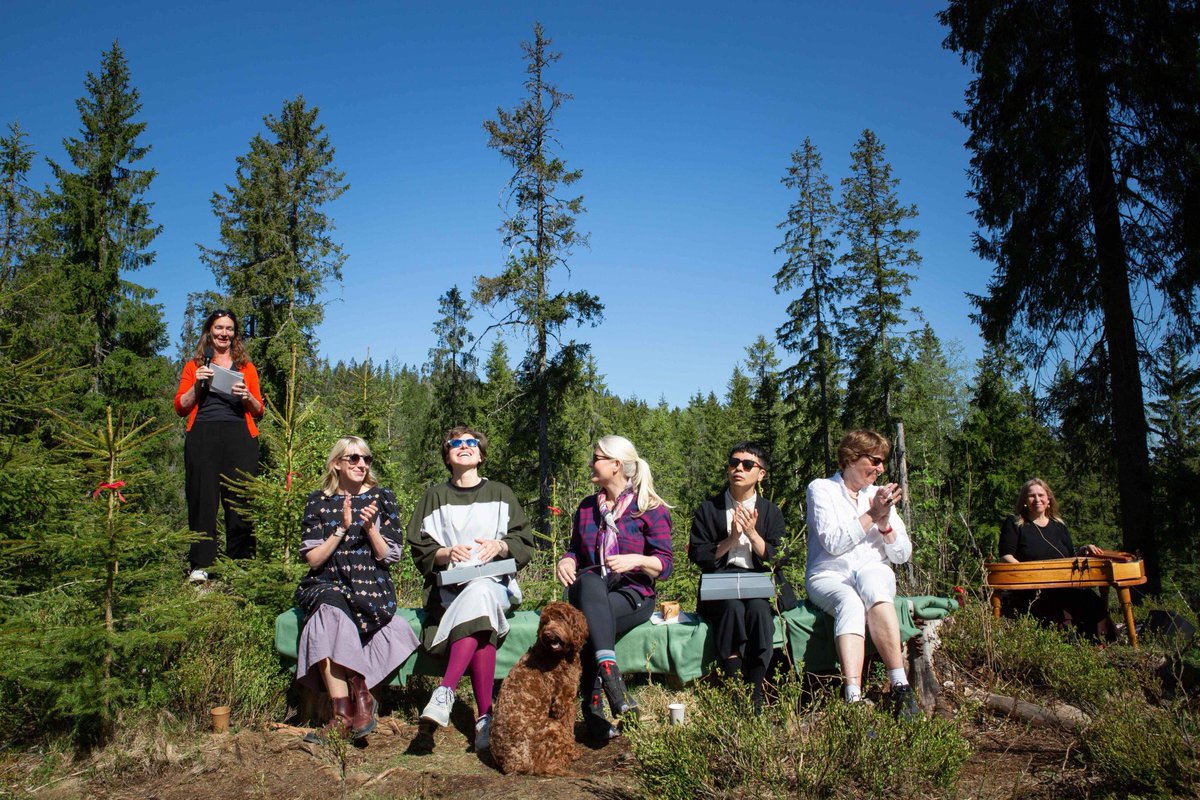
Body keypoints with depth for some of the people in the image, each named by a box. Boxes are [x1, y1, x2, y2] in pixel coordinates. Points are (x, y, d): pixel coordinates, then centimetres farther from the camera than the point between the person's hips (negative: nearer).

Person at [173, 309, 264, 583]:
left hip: (239, 436, 0)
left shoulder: (246, 367, 20)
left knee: (239, 499, -6)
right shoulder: (195, 366, 19)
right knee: (202, 498, -5)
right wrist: (197, 384, -2)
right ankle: (200, 565, -2)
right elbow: (180, 407, 12)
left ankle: (241, 563, -2)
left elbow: (259, 412, 16)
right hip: (203, 435, 0)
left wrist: (247, 397, -4)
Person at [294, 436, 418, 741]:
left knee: (332, 614, -33)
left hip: (372, 590, -1)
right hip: (326, 587, 1)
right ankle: (359, 694, -30)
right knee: (330, 607, -35)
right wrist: (342, 528, -9)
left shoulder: (382, 498, 8)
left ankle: (343, 715, -27)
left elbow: (389, 556, 4)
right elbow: (313, 559, 2)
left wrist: (370, 528, -12)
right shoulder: (318, 502, 10)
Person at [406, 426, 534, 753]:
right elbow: (420, 550, 9)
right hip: (449, 587, 0)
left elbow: (524, 544, 10)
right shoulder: (435, 496, 17)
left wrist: (501, 546, -12)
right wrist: (447, 553, -12)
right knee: (481, 614, -35)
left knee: (479, 595, -39)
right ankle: (485, 716, -41)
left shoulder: (500, 494, 16)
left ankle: (445, 693, -46)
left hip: (494, 582, 0)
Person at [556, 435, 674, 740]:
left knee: (589, 621, -36)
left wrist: (636, 560, -23)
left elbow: (664, 565, -4)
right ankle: (609, 671, -48)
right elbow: (575, 549, 22)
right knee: (590, 581, -36)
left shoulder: (651, 509, 1)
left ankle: (592, 708, -32)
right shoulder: (587, 506, 18)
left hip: (633, 593, -3)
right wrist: (566, 561, -1)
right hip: (589, 590, 4)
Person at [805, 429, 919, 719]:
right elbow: (833, 543, -10)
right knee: (851, 604, -37)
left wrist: (885, 522, -5)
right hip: (829, 577, -2)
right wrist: (871, 515, -11)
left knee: (871, 582, -36)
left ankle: (900, 686, -41)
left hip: (875, 573, 2)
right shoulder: (821, 489, 4)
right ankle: (854, 700, -51)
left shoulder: (880, 494, 16)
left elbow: (902, 555, 11)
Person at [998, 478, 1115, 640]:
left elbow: (1070, 557, 24)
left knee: (1094, 603, -23)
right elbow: (1006, 557, -3)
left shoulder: (1058, 526, 20)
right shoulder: (1014, 524, 5)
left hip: (1062, 587, 5)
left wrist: (1084, 550, 3)